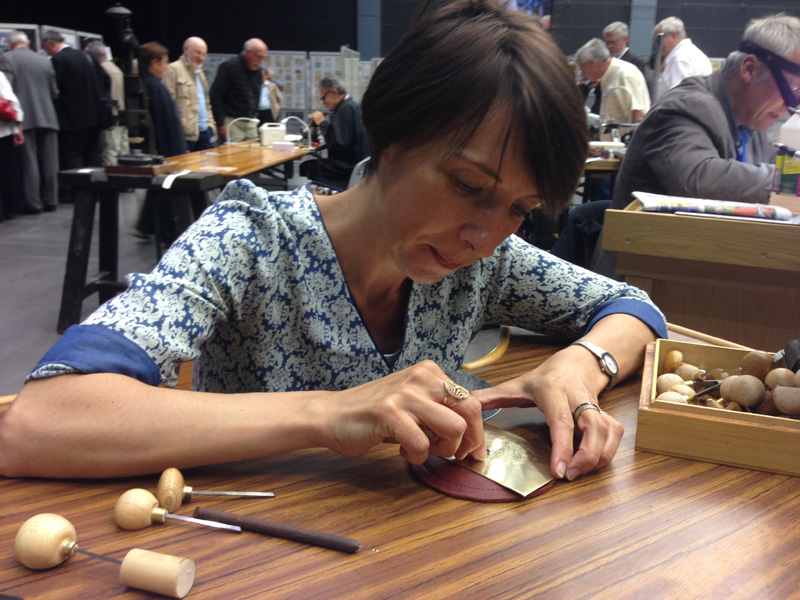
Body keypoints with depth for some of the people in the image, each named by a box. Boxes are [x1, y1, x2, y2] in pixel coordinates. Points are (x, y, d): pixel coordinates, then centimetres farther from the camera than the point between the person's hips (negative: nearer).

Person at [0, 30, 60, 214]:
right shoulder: (44, 60, 10)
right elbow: (55, 92, 11)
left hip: (25, 118, -4)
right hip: (48, 117, 4)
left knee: (28, 162, -1)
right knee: (49, 162, 7)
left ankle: (32, 202, -1)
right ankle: (50, 200, 11)